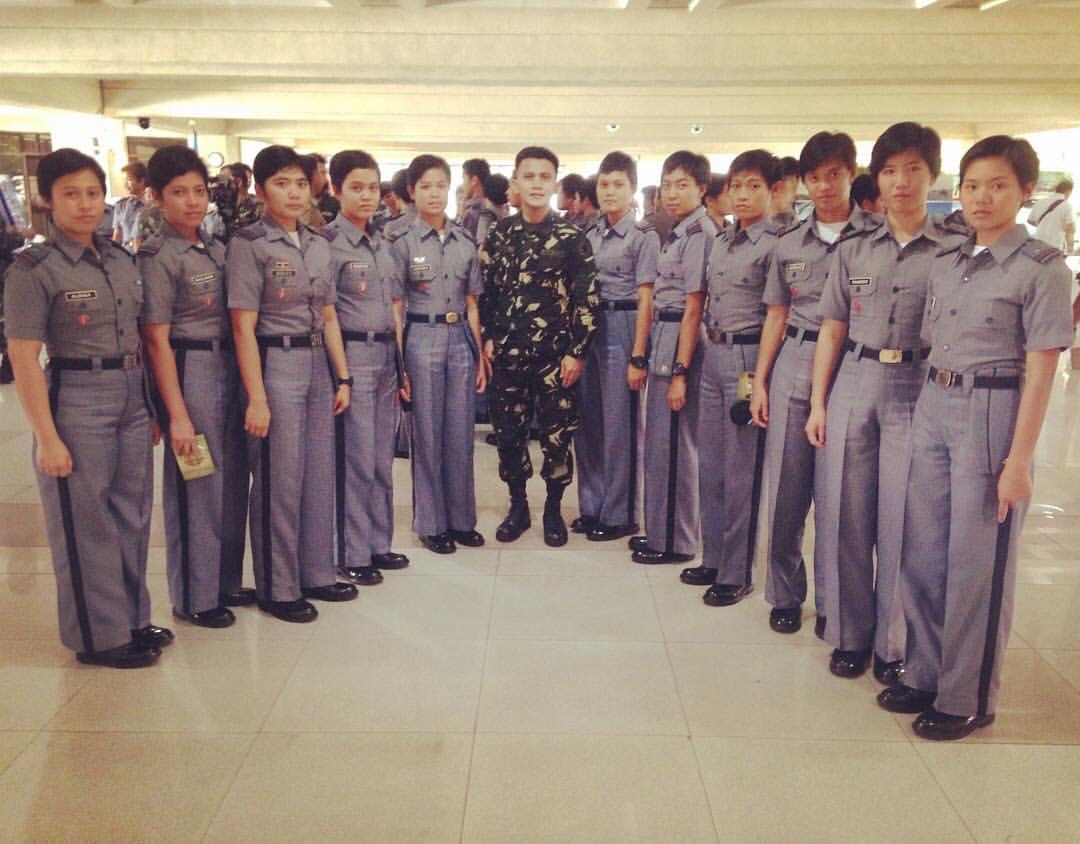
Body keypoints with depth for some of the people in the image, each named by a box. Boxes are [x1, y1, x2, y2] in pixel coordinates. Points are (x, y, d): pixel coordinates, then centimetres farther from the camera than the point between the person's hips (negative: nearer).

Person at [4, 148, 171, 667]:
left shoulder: (120, 260, 8)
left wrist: (152, 404, 9)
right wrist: (48, 438, -16)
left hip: (131, 396, 6)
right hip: (75, 399, -6)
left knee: (132, 514, 14)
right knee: (86, 522, 5)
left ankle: (132, 619, 29)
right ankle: (100, 635, 19)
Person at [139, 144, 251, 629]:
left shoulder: (215, 249, 10)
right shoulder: (157, 256, -11)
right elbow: (156, 341, -13)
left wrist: (245, 381, 10)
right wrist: (177, 415, -17)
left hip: (227, 366, 7)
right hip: (189, 371, -7)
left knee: (232, 479, 14)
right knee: (196, 486, 3)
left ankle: (226, 580, 30)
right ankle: (194, 597, 18)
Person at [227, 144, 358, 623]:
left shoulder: (318, 244, 10)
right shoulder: (249, 244, -8)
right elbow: (244, 327, -12)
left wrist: (342, 377, 9)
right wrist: (255, 398, -16)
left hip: (318, 365, 6)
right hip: (275, 365, -6)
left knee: (319, 474, 12)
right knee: (279, 479, 1)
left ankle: (316, 573, 27)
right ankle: (277, 588, 15)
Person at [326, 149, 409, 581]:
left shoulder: (380, 242, 13)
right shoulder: (329, 243, -9)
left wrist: (400, 360, 13)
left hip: (385, 355, 7)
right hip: (353, 355, -7)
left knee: (382, 459, 13)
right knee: (356, 460, -2)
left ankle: (379, 544, 25)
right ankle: (352, 556, 10)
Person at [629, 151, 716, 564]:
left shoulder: (700, 234, -13)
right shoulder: (678, 233, 15)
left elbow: (693, 308, -17)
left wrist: (680, 371, -18)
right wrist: (647, 355, 13)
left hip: (679, 344, -10)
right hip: (662, 340, 10)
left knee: (673, 443, -2)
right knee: (658, 441, 16)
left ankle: (676, 541, 11)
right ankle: (658, 530, 28)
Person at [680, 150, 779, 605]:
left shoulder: (774, 245, -9)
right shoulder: (722, 240, 12)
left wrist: (755, 376, -15)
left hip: (747, 357, -7)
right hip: (713, 354, 8)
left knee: (741, 471, -1)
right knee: (709, 463, 13)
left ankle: (736, 573, 11)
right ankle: (713, 559, 26)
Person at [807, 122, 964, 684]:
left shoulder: (952, 250, 2)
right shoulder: (853, 250, 8)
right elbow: (831, 331, 8)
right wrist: (817, 403, 3)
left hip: (918, 390, -2)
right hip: (853, 385, 2)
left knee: (901, 519, 0)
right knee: (846, 512, 5)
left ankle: (892, 644, 15)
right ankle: (850, 634, 20)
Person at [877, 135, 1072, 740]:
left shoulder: (1042, 268, -7)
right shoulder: (946, 264, 10)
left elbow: (1040, 371, -10)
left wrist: (1019, 460, -14)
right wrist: (930, 409, 9)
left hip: (992, 413, -6)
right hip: (934, 407, 6)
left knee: (977, 563, 2)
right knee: (922, 552, 11)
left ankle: (968, 698, 17)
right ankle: (926, 674, 28)